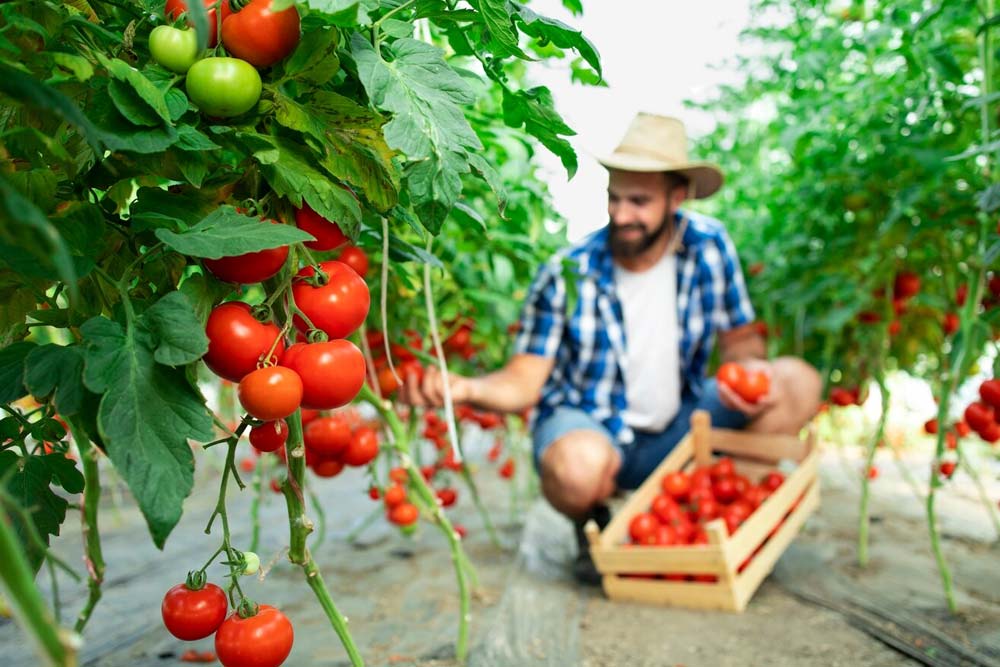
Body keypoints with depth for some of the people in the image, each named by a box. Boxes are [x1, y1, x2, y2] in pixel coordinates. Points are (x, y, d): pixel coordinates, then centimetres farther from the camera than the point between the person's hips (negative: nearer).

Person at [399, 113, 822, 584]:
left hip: (677, 430, 4)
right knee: (579, 464, -40)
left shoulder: (709, 246, -8)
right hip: (586, 424, -3)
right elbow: (523, 382, -17)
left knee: (797, 383, -14)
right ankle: (593, 527, 0)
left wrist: (750, 366, -21)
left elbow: (740, 337, 3)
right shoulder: (568, 274, -16)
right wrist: (463, 388, -38)